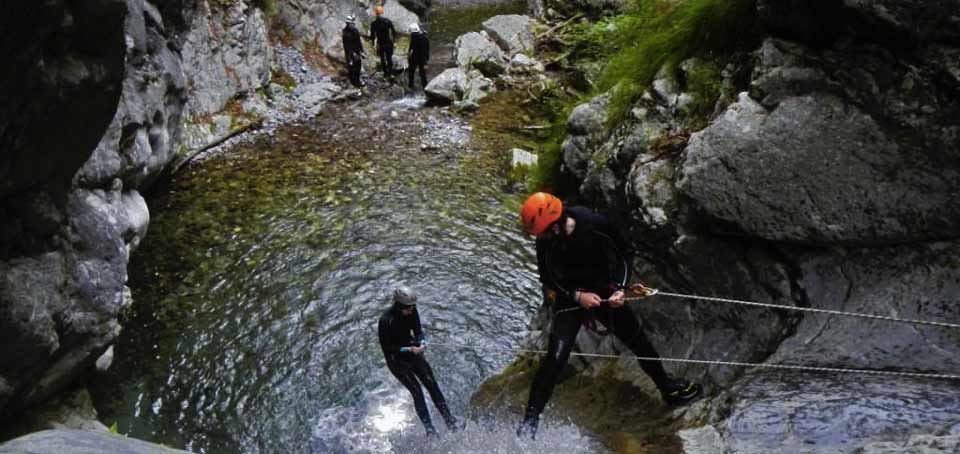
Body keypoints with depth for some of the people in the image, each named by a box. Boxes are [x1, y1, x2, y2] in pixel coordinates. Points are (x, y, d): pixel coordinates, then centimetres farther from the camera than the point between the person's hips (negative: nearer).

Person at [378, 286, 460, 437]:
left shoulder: (412, 311, -14)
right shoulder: (385, 320, -29)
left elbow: (417, 331, -3)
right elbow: (386, 348, -23)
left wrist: (422, 342, -25)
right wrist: (408, 349, -30)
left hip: (413, 352, 5)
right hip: (396, 360, -4)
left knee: (432, 385, -1)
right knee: (417, 392, -6)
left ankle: (449, 419, 7)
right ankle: (429, 428, 7)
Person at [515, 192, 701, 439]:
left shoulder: (597, 225, -22)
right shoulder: (544, 241, -20)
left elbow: (624, 252, -5)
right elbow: (548, 281, -6)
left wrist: (620, 288, -15)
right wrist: (578, 296, -21)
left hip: (605, 294, 2)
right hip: (569, 298, -1)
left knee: (639, 341, 12)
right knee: (555, 357, -17)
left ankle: (668, 387, 38)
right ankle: (530, 421, -9)